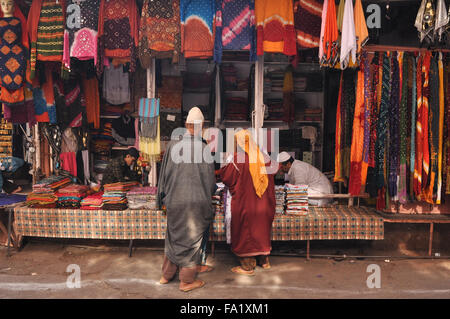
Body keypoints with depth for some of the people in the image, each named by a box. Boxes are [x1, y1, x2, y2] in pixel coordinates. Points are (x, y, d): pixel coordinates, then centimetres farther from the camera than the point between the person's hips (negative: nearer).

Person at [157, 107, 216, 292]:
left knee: (174, 237, 20)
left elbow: (164, 173, 4)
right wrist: (208, 196, 14)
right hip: (196, 201, -4)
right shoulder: (204, 149, -13)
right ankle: (187, 280, 24)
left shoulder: (173, 145, -4)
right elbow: (210, 179, -6)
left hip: (175, 201, 4)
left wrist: (163, 197, 17)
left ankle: (167, 274, 35)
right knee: (192, 238, 11)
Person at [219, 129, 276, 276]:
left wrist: (227, 164, 8)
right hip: (263, 204, 6)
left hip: (243, 202, -5)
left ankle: (248, 266, 16)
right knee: (262, 230, 19)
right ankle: (264, 260, 32)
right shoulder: (264, 157, 1)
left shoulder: (237, 158, -16)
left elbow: (226, 177, -7)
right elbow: (270, 179, 12)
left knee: (245, 231, 7)